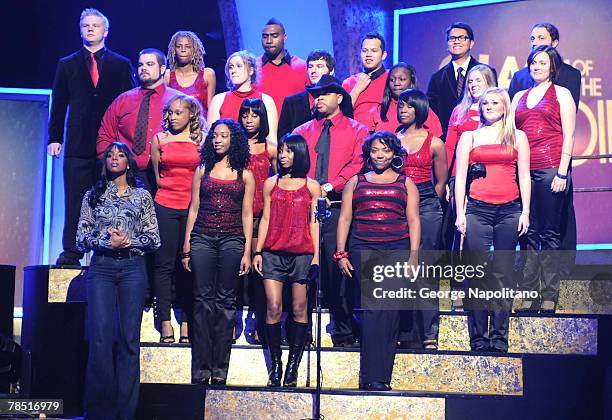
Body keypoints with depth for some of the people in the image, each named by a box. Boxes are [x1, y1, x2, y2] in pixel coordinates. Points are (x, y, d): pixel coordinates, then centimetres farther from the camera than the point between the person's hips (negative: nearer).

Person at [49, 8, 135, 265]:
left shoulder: (122, 65, 10)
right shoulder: (67, 65, 15)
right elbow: (58, 104, 13)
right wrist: (54, 137, 4)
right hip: (78, 145, 1)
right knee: (75, 201, 0)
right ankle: (71, 253, 3)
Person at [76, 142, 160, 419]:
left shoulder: (142, 195, 13)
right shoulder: (93, 195, 13)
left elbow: (154, 239, 9)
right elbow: (82, 239, 8)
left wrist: (129, 241, -7)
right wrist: (106, 242, -9)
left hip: (132, 268, 0)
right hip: (101, 268, 0)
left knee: (129, 339, -4)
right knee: (101, 338, -10)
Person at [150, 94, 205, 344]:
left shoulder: (202, 140, 5)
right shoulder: (159, 139, 9)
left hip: (193, 207, -1)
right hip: (165, 206, 1)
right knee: (164, 264, -1)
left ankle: (186, 322, 6)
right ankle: (165, 322, 3)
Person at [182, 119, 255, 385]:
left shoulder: (244, 175, 8)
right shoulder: (202, 171, 12)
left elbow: (247, 215, 6)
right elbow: (193, 210, 11)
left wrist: (247, 252, -1)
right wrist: (186, 247, 5)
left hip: (232, 240, -1)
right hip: (202, 238, 1)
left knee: (225, 301, -1)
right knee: (203, 300, -2)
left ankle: (219, 370, 3)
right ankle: (200, 370, 1)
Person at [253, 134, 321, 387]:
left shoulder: (312, 186, 7)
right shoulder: (271, 184, 11)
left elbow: (314, 223, 6)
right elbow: (265, 219, 11)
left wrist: (316, 255, -1)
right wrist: (258, 251, 4)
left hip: (301, 254, -1)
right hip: (273, 253, 1)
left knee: (299, 310, 0)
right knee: (274, 308, -5)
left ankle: (293, 366, 6)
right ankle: (275, 365, 4)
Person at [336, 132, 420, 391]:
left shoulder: (406, 183, 15)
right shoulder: (355, 182, 17)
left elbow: (413, 221, 9)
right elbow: (345, 218, 13)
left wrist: (414, 256, -1)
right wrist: (340, 253, 3)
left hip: (397, 250, 0)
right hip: (363, 250, 0)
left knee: (390, 310, -6)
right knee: (373, 306, -12)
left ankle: (379, 376, -3)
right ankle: (373, 376, -11)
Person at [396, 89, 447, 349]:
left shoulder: (434, 143, 7)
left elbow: (441, 183, 13)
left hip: (426, 206, -2)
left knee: (426, 267, -5)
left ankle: (430, 333, -2)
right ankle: (403, 331, 7)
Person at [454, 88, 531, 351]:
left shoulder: (517, 137, 13)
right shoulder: (469, 137, 12)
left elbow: (524, 177, 10)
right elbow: (460, 177, 7)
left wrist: (525, 212, 2)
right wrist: (460, 213, 0)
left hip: (509, 211, 1)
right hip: (478, 209, -1)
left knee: (503, 275, 1)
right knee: (478, 275, -3)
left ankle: (499, 337, 6)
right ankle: (478, 338, 2)